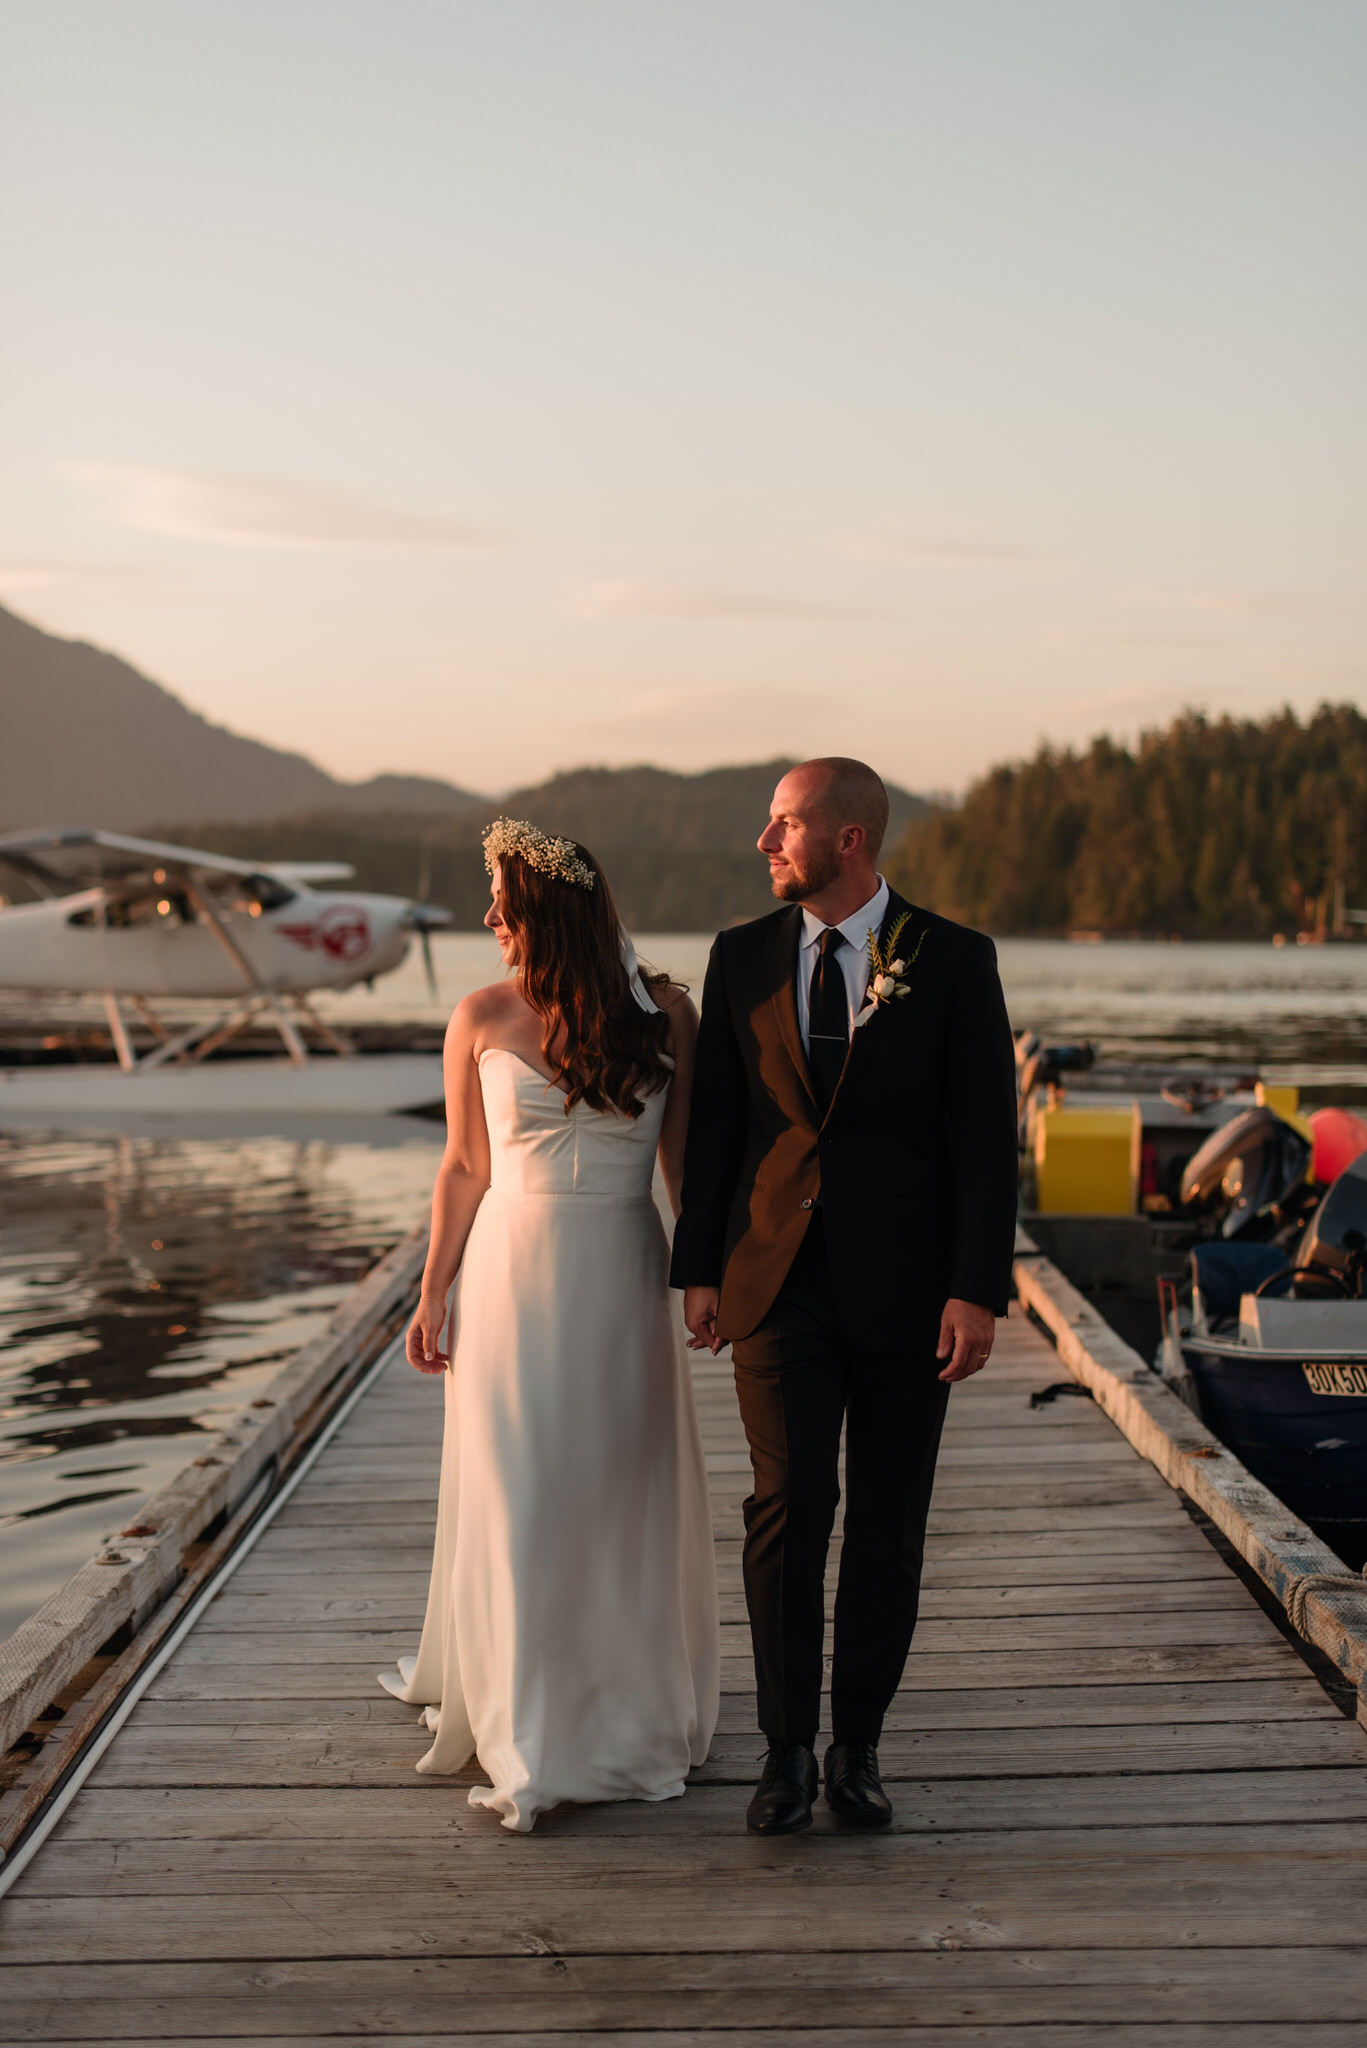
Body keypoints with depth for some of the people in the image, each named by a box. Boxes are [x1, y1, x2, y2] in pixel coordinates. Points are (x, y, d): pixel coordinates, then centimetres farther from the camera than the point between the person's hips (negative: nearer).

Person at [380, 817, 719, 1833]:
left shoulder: (666, 1015, -3)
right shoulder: (483, 1018, -2)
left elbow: (684, 1158, 4)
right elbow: (465, 1167, 3)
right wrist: (434, 1295, 3)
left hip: (623, 1277, 0)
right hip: (514, 1272, 0)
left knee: (626, 1496, 9)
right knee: (515, 1501, 4)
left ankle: (632, 1710, 28)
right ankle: (526, 1738, 16)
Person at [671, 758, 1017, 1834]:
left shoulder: (953, 960, -3)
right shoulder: (743, 956, 5)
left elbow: (986, 1135, -5)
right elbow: (714, 1120, 9)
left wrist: (979, 1291, -11)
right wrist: (699, 1270, 5)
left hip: (905, 1284, -1)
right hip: (779, 1277, 1)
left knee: (888, 1521, 7)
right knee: (789, 1501, -8)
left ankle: (858, 1748, 21)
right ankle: (788, 1751, 5)